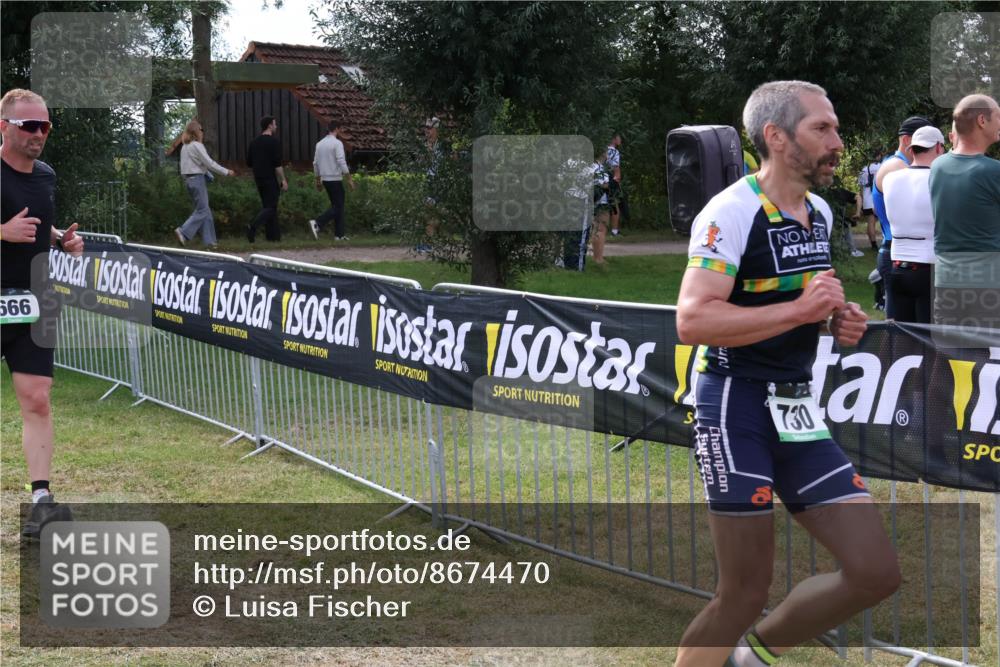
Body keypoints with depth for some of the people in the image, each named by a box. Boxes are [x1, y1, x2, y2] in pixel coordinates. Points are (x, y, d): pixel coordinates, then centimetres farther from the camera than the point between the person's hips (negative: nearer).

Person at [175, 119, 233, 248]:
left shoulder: (184, 147, 13)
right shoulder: (196, 146, -13)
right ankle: (184, 232, -15)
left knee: (203, 209, 11)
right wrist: (226, 172, -7)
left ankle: (209, 240, 10)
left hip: (188, 179, 9)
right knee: (202, 210, -4)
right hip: (198, 178, -9)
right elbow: (209, 163, -15)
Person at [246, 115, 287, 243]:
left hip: (259, 179, 7)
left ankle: (273, 235, 11)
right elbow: (277, 164, -17)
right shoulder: (273, 141, -12)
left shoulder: (254, 142, 10)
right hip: (271, 179, -7)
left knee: (267, 205, 12)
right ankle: (253, 227, -25)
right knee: (270, 206, -7)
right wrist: (283, 180, -13)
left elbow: (249, 163, 13)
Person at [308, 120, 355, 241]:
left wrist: (318, 180, 22)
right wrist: (349, 179, -14)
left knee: (336, 205, 13)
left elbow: (315, 163, 14)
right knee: (338, 207, -3)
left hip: (325, 179, 8)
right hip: (335, 179, -8)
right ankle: (317, 223, -19)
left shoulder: (320, 144, 10)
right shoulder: (337, 143, -12)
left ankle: (340, 234, 11)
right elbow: (341, 162, -19)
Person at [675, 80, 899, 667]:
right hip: (738, 405, -8)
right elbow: (692, 320, -25)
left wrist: (837, 320, 7)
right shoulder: (732, 212, -14)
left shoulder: (820, 214, 13)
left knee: (876, 571, 2)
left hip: (799, 411, 8)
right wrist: (800, 310, -23)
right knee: (747, 593, -4)